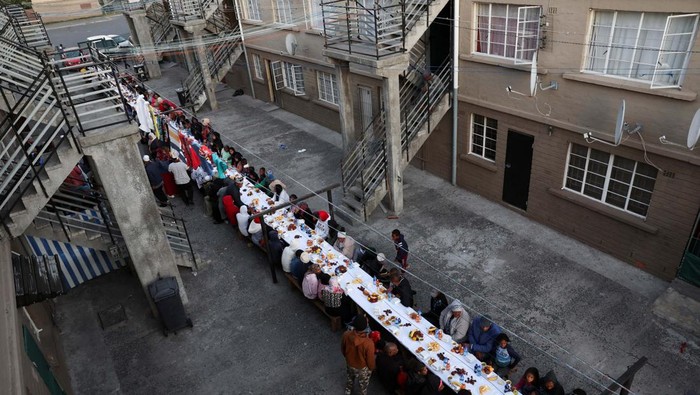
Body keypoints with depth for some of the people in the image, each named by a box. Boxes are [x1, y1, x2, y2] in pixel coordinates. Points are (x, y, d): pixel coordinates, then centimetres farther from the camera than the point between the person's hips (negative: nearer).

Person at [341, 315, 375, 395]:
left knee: (350, 378, 36)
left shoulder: (346, 335, -29)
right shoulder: (368, 343, -40)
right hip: (362, 368, -4)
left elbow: (342, 349, -7)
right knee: (363, 385, 28)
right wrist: (371, 368, 1)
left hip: (349, 364, 4)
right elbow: (370, 360, -22)